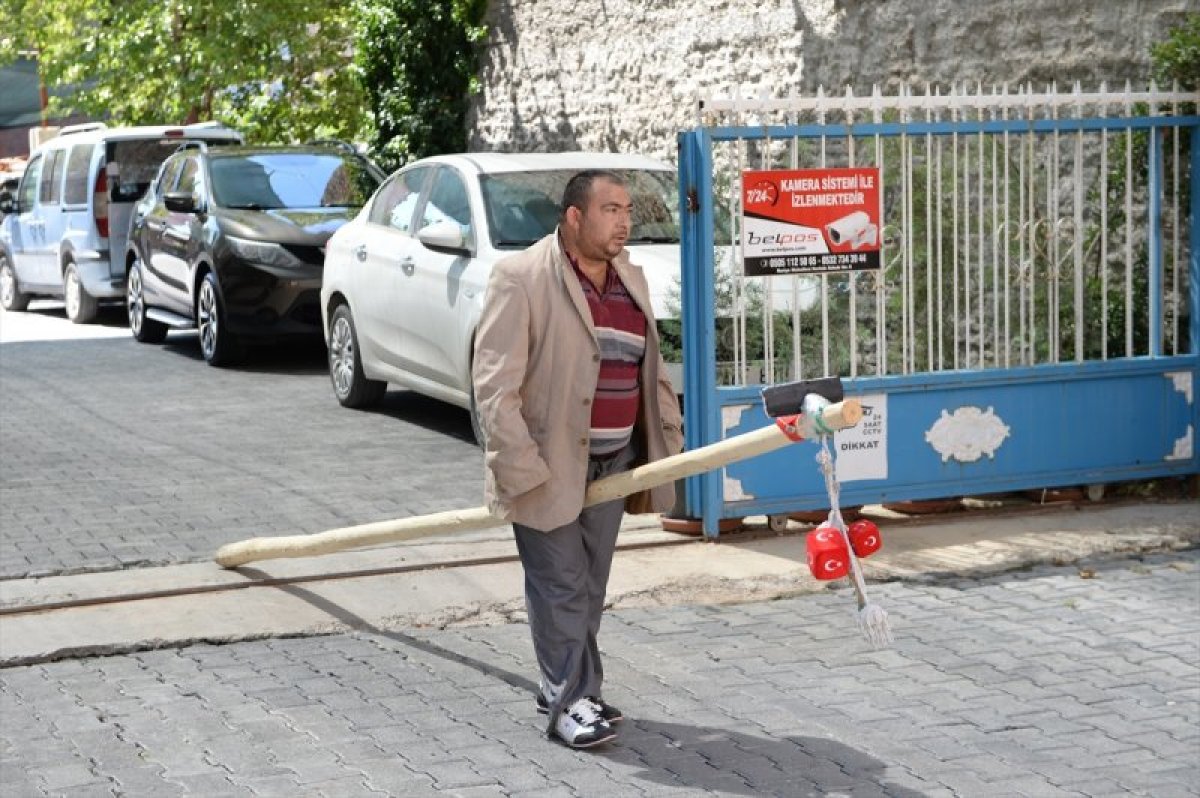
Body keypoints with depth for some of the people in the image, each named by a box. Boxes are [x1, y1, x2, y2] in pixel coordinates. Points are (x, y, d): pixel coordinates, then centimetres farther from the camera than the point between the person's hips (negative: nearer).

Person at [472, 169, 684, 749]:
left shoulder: (631, 278, 11)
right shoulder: (521, 278, -12)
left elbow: (651, 368, 19)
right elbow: (495, 383, -15)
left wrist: (666, 436, 12)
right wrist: (520, 467, -20)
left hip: (613, 461, 7)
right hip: (549, 464, -6)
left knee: (591, 584, 13)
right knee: (560, 585, -2)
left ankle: (569, 686, 25)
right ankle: (569, 701, 6)